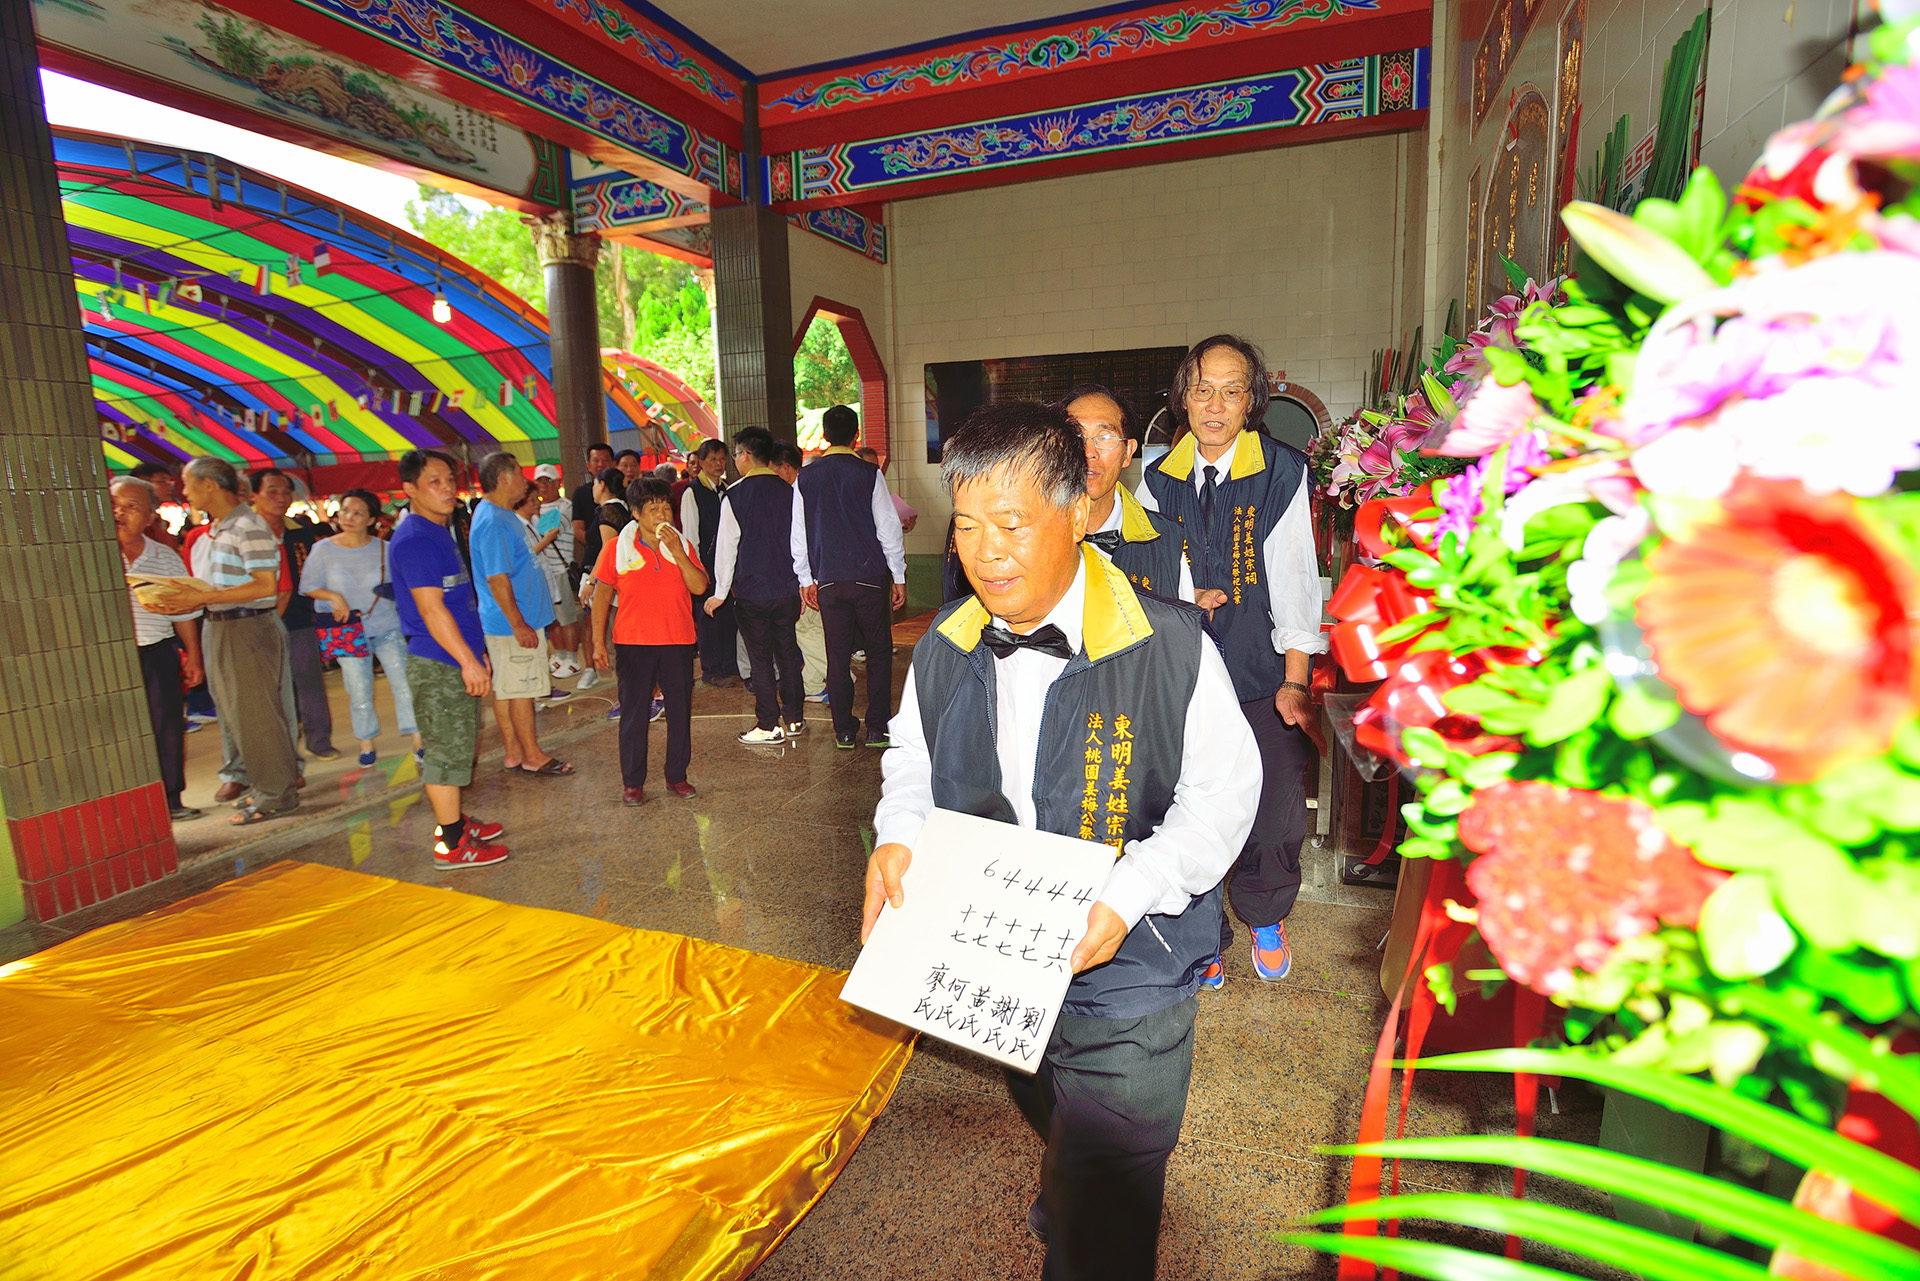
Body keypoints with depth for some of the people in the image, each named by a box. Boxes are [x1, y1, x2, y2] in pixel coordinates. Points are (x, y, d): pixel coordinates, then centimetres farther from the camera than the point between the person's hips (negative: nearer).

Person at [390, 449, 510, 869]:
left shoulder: (439, 532, 16)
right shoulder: (413, 539, -15)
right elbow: (431, 609, -20)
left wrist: (476, 655, 20)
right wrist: (469, 662, -20)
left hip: (458, 661, 10)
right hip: (438, 665, -10)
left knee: (459, 747, 17)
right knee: (447, 750, -3)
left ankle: (453, 821, 30)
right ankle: (451, 843, 6)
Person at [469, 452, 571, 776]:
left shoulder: (501, 515, 14)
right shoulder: (493, 521, -19)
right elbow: (496, 578, -23)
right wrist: (519, 624, -22)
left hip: (509, 622, 10)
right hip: (514, 623, -10)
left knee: (506, 689, 13)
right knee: (522, 689, -2)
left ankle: (514, 753, 20)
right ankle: (532, 756, 7)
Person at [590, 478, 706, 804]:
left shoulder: (682, 545, 5)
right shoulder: (617, 548, 1)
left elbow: (700, 587, -6)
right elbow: (602, 595, 3)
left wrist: (678, 553, -15)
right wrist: (598, 642, -1)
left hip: (678, 642, 2)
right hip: (633, 643, -1)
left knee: (680, 710, 7)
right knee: (633, 712, 5)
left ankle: (677, 776, 21)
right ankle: (632, 782, 16)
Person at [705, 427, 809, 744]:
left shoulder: (734, 495, -8)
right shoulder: (789, 492, -1)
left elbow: (726, 546, -5)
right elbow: (800, 541, 2)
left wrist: (721, 592, 2)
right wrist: (805, 582, 12)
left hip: (750, 591, -3)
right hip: (787, 589, 3)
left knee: (760, 657, 4)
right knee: (787, 652, 14)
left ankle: (769, 725, 9)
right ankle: (794, 718, 22)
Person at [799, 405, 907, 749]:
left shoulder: (806, 478, 3)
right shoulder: (869, 474, -6)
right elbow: (888, 527, -4)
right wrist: (899, 576, 4)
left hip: (828, 580, 3)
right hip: (870, 576, -3)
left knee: (838, 656, 10)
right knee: (879, 653, 8)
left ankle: (844, 730, 15)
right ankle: (878, 728, 9)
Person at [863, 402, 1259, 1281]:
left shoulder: (1170, 648, -20)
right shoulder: (943, 651, -6)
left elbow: (1223, 789, -15)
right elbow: (912, 761, 7)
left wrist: (1128, 893, -27)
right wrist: (897, 837, -13)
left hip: (1126, 981, -5)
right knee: (1053, 1133, 34)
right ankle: (1057, 1203, 66)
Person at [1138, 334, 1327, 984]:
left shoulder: (1283, 472, -3)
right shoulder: (1158, 479, 5)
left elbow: (1293, 576, -5)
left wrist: (1294, 680, -10)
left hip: (1262, 673, -1)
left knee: (1278, 812, -4)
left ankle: (1264, 914, 29)